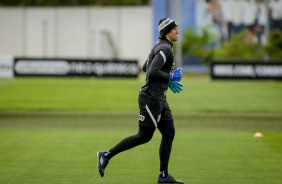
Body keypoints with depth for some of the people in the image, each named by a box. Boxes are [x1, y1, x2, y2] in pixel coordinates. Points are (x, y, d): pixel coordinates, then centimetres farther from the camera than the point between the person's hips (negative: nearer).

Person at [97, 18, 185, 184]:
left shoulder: (161, 47, 14)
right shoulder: (165, 49, -16)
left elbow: (146, 68, 24)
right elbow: (152, 72, -27)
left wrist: (168, 81, 22)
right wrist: (171, 77, -15)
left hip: (159, 98, 10)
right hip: (152, 98, -10)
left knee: (169, 133, 7)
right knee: (144, 136, -5)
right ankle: (107, 155, 3)